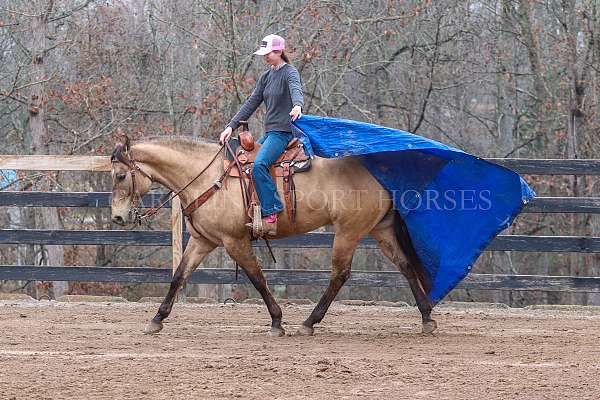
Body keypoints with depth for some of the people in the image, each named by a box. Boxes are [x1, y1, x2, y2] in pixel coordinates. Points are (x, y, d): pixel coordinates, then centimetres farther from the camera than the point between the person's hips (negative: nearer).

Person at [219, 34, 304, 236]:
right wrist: (231, 126, 7)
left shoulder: (289, 72, -8)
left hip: (284, 131, -10)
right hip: (269, 132, 10)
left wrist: (297, 106, -53)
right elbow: (251, 103, 16)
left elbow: (296, 90, -29)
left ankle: (270, 214, -30)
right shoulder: (266, 77, 16)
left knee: (259, 164, -29)